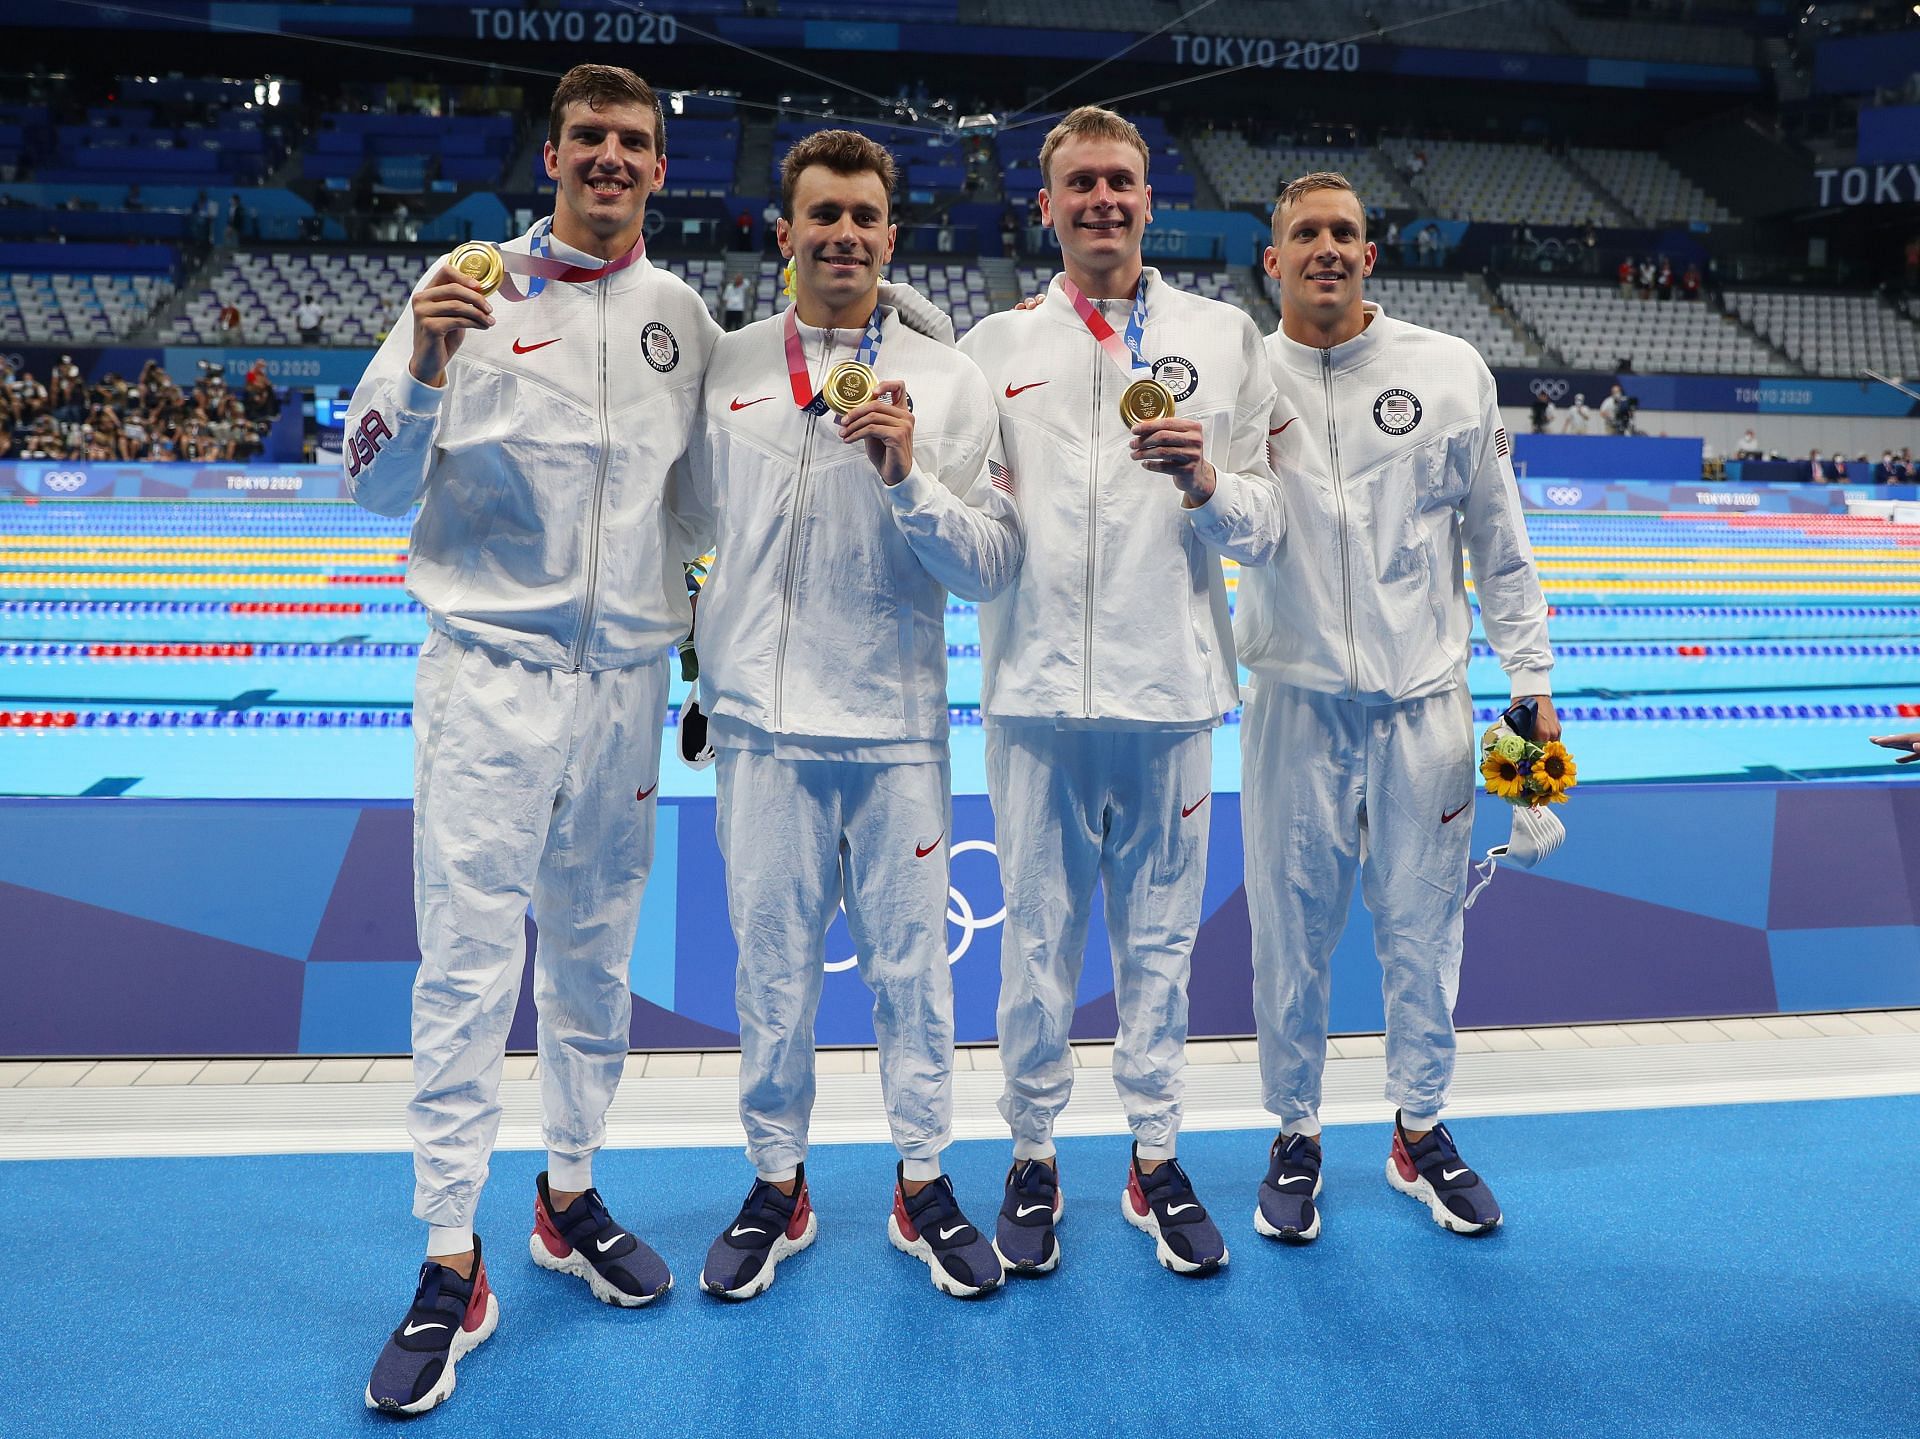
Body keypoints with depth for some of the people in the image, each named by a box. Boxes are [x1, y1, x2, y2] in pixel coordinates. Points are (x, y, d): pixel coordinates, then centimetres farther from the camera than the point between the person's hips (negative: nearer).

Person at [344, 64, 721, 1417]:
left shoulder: (685, 313, 8)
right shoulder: (468, 285, -1)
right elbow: (379, 484, -4)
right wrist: (425, 369, -21)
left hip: (629, 678, 4)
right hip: (492, 670, -3)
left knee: (597, 953, 13)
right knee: (470, 963, -3)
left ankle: (573, 1195, 29)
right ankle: (452, 1267, 8)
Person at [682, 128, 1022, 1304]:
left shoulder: (951, 380, 0)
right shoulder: (724, 369, 4)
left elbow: (994, 568, -6)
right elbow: (689, 530, 14)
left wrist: (911, 477, -18)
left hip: (899, 723, -1)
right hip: (762, 720, 1)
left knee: (912, 960, 8)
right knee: (774, 962, 9)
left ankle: (924, 1183, 25)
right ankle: (778, 1183, 26)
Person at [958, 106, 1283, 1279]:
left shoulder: (1224, 335, 7)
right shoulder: (994, 347, 8)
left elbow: (1266, 531, 5)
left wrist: (1207, 486, -14)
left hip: (1169, 691, 0)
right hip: (1037, 690, 0)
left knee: (1161, 934, 9)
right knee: (1038, 935, 8)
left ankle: (1158, 1157, 25)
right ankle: (1034, 1152, 24)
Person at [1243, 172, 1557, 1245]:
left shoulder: (1452, 371, 2)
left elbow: (1498, 536, 7)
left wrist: (1531, 678, 5)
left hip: (1425, 700, 1)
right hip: (1297, 700, -1)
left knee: (1424, 926, 11)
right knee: (1292, 934, 8)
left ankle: (1421, 1131, 31)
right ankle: (1296, 1134, 27)